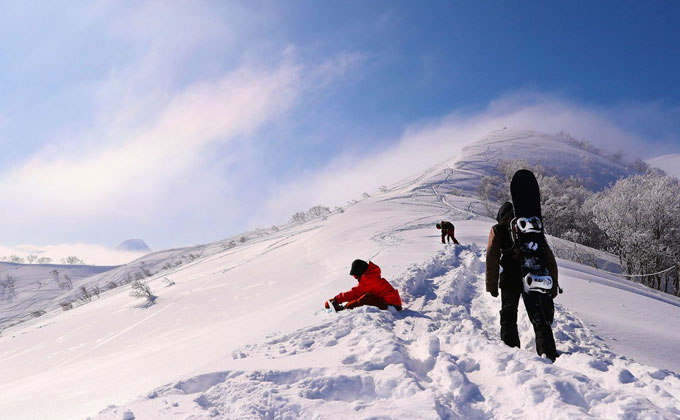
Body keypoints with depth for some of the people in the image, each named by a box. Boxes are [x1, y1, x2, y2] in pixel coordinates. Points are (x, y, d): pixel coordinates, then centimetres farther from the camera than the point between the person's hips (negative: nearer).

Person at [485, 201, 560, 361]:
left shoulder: (498, 230, 6)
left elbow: (492, 259, -1)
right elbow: (549, 258, 8)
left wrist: (492, 286, -1)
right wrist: (553, 284, 7)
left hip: (510, 280, -2)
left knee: (508, 318, 11)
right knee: (541, 321, 5)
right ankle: (549, 356, -2)